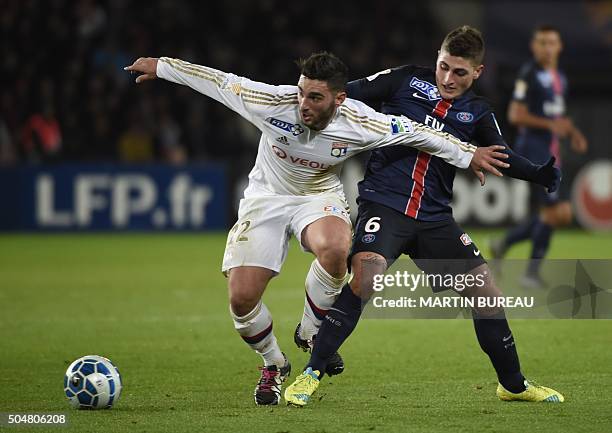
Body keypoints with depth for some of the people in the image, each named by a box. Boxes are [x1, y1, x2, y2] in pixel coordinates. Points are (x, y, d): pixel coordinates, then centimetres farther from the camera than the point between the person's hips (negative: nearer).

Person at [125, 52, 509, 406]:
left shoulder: (360, 123, -24)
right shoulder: (274, 103, -27)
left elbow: (416, 132, -11)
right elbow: (219, 82, -15)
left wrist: (468, 155, -4)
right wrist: (161, 66, -6)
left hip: (319, 197, -1)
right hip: (266, 197, 1)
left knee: (334, 249, -38)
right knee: (242, 300, -12)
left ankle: (312, 334, -9)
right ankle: (274, 365, 21)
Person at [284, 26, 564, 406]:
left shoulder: (477, 113, 10)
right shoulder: (407, 79, 3)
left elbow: (501, 158, 5)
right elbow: (350, 94, 5)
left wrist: (539, 174, -14)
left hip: (434, 217, 4)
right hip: (384, 203, -4)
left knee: (487, 293, 3)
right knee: (365, 276, -29)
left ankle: (513, 385, 24)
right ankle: (311, 375, -19)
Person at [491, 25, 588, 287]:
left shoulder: (560, 79, 16)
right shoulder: (529, 74, -9)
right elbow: (515, 115, -14)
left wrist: (573, 133, 10)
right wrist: (550, 125, -22)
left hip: (550, 152, 9)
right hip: (533, 149, -9)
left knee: (561, 215, 6)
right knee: (554, 211, -12)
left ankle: (503, 244, 19)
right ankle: (532, 272, -1)